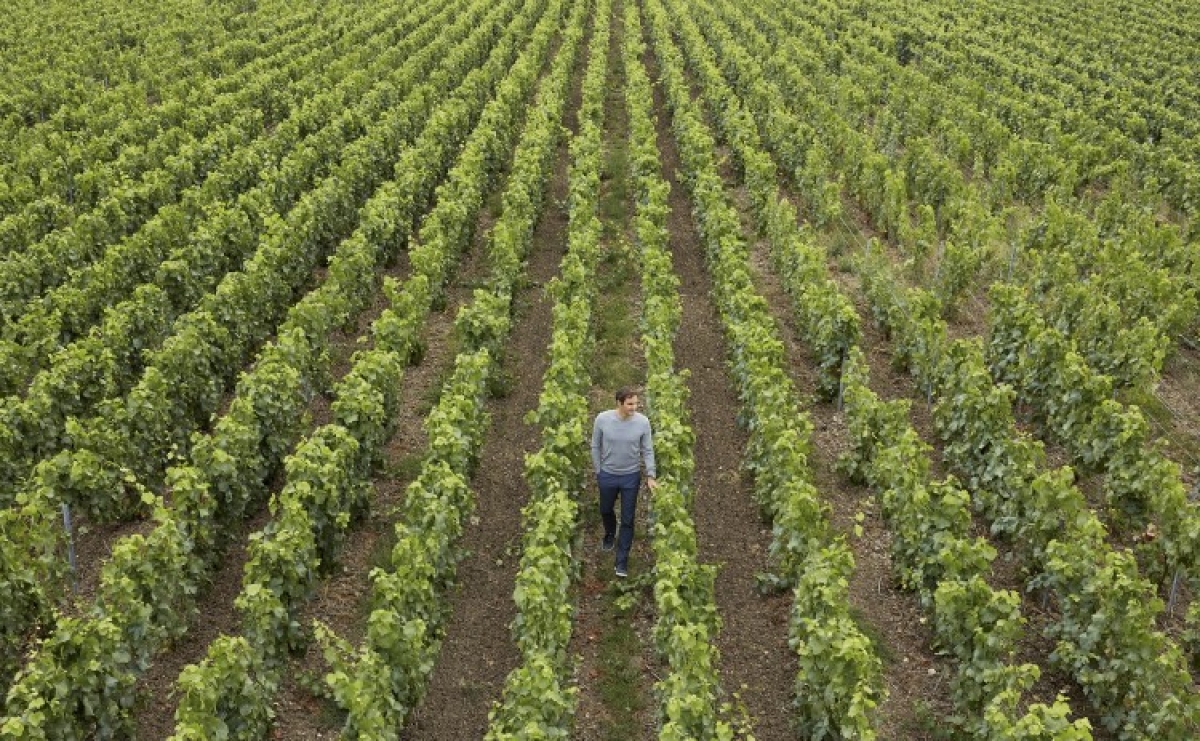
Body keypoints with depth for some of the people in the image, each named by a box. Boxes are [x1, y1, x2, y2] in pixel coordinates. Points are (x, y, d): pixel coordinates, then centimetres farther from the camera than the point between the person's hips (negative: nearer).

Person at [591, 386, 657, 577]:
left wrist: (651, 476, -14)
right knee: (606, 510, 24)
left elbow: (647, 451, -6)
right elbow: (595, 447, -3)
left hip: (631, 477, -1)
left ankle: (622, 561, 18)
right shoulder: (602, 419, -17)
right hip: (607, 475, 1)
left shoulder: (643, 422, -16)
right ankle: (610, 535, 56)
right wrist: (598, 472, 1)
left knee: (627, 520, 5)